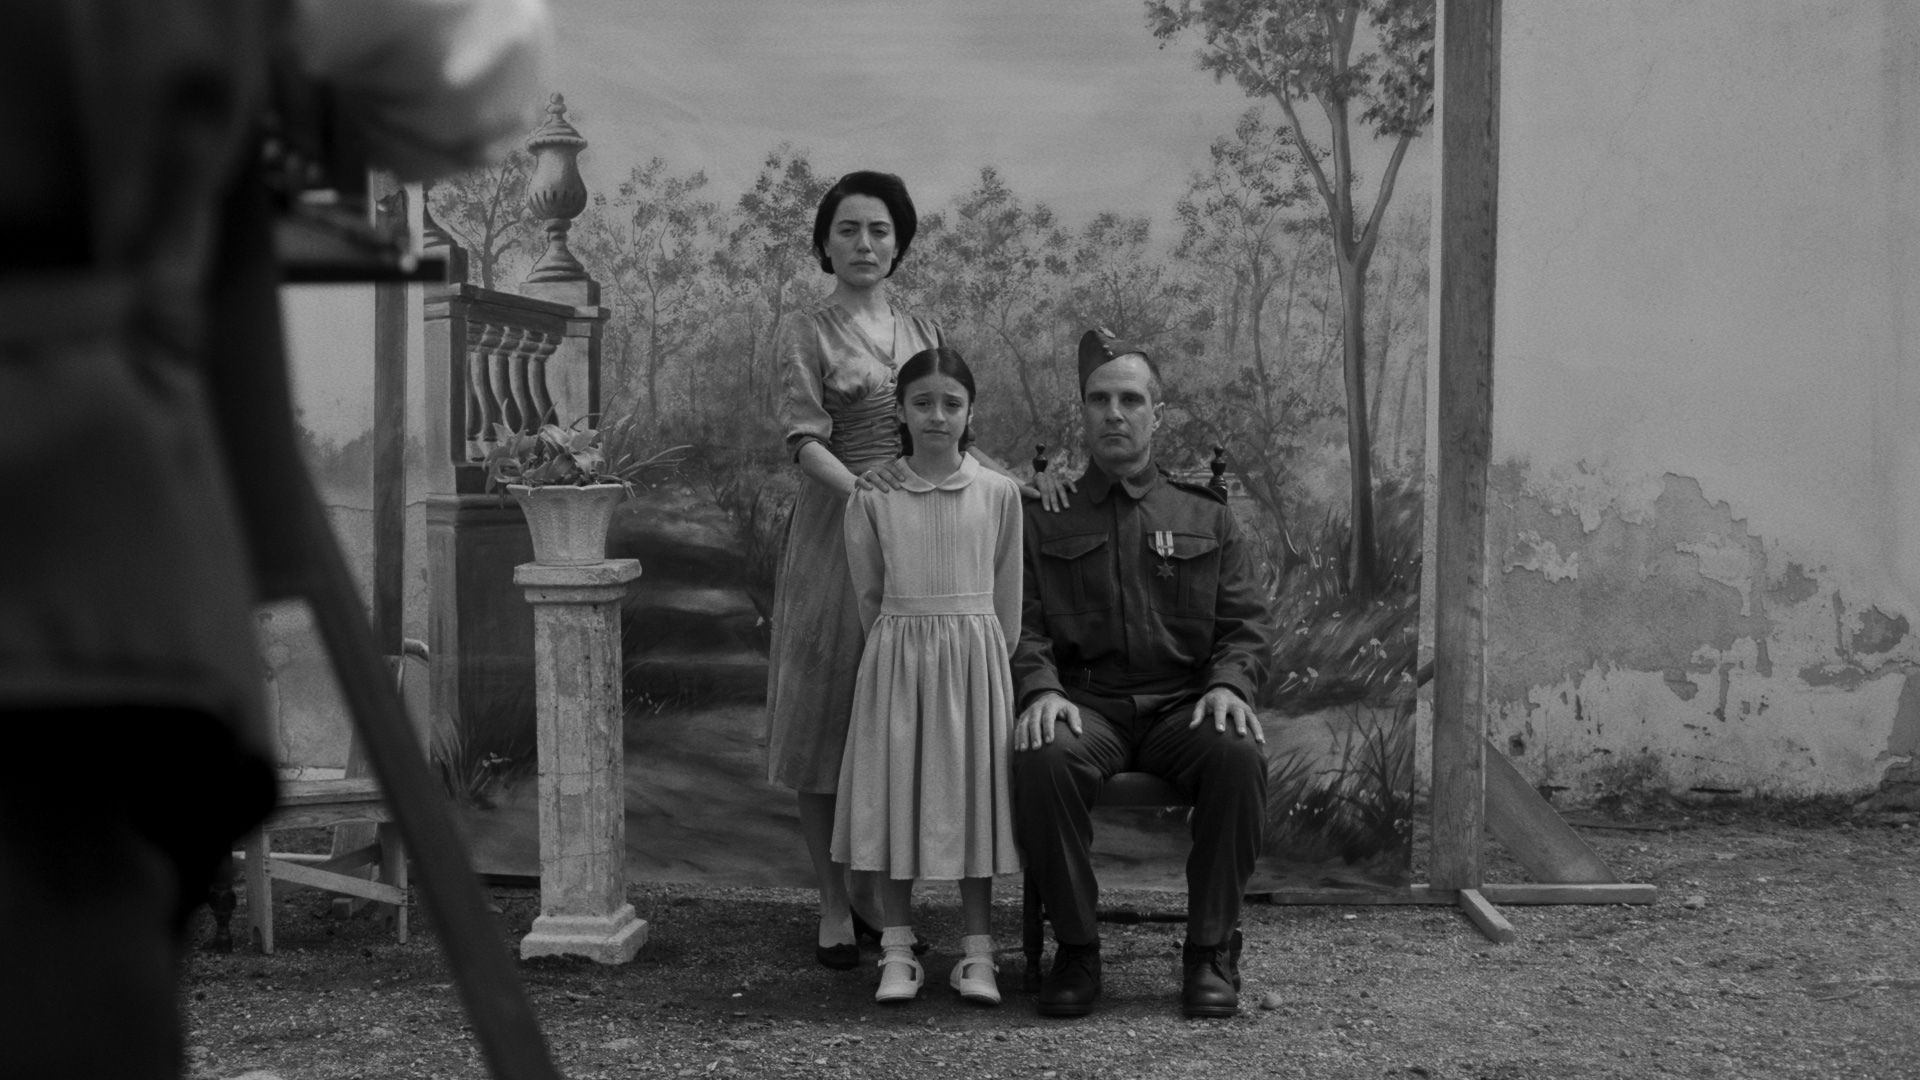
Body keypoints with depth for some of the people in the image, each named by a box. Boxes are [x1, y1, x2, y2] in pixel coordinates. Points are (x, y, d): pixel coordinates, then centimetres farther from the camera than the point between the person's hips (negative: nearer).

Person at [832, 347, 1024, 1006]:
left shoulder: (998, 492, 0)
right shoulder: (872, 497, -1)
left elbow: (1007, 594, 8)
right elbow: (868, 591, 8)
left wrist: (994, 663, 8)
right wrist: (900, 649, 9)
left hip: (975, 657, 0)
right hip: (897, 656, 0)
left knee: (974, 796, 3)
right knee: (893, 796, 1)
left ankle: (977, 952, 11)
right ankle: (896, 951, 11)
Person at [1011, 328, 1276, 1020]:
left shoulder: (1206, 515, 18)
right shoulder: (1044, 517, 15)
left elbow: (1247, 624, 11)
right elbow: (1023, 624, 5)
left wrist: (1229, 683, -10)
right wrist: (1041, 689, -15)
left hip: (1183, 702, 1)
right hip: (1086, 704, -1)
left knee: (1238, 756, -33)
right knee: (1041, 759, -35)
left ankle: (1211, 950, -17)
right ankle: (1076, 949, -19)